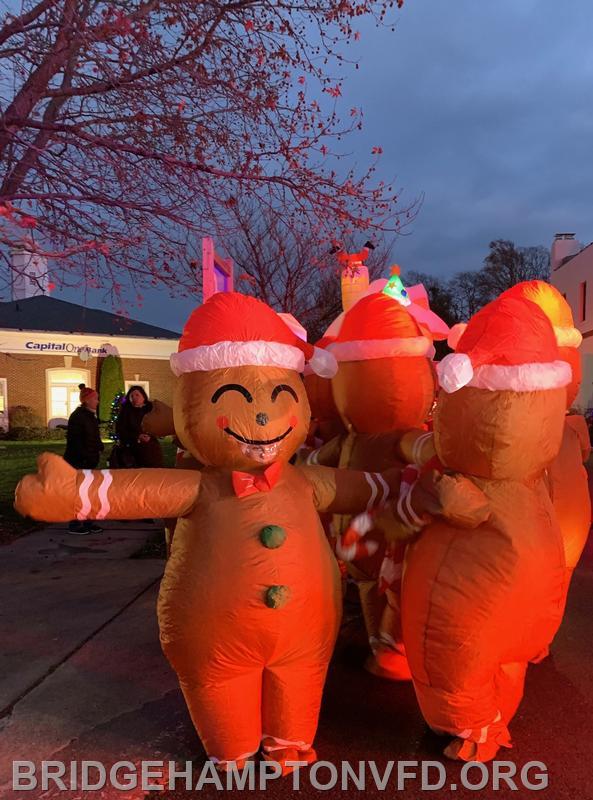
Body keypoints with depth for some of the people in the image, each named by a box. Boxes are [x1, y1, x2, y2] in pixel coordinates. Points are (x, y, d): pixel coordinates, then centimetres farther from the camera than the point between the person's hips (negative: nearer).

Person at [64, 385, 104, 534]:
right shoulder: (77, 416, -13)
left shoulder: (90, 416, 14)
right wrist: (85, 457, -20)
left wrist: (99, 448, 2)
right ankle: (74, 525, 5)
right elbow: (74, 440, -18)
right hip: (78, 461, -9)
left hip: (90, 461, 9)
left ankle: (88, 522, 18)